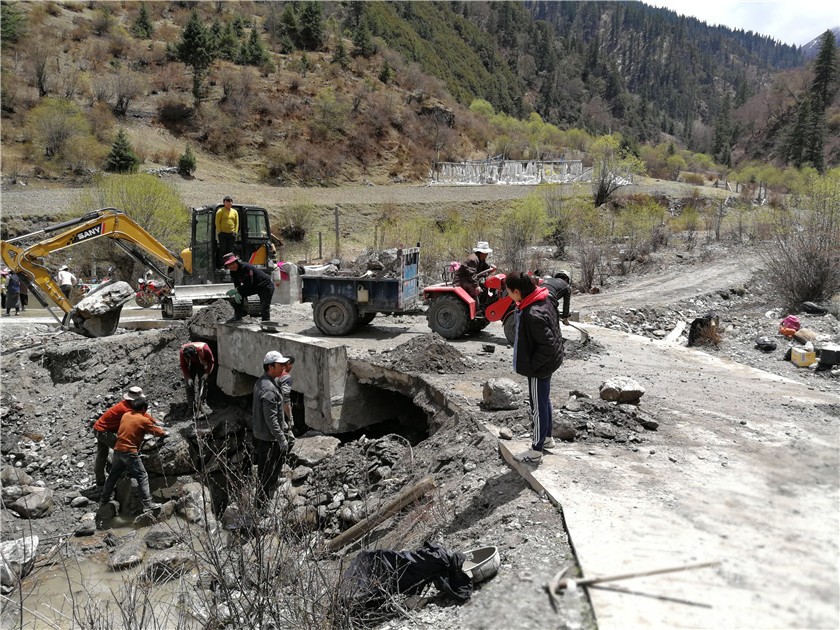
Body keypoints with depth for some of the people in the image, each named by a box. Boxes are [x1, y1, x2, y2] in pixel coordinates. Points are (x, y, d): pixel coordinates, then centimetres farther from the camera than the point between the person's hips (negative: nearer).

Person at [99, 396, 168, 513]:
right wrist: (165, 433, 22)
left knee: (113, 475, 22)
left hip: (118, 450, 7)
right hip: (130, 453, -7)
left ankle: (104, 499, 35)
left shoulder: (125, 415, 8)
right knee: (142, 477, -2)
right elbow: (157, 431, -1)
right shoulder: (144, 420, -10)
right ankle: (147, 504, -6)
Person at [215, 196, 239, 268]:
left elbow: (237, 223, 12)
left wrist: (235, 232, 3)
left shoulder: (235, 212, 11)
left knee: (231, 250, 5)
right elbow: (217, 222, -3)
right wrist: (219, 232, -9)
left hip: (231, 234, 4)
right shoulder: (220, 211, -1)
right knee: (222, 250, -4)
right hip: (222, 234, -4)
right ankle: (221, 264, -1)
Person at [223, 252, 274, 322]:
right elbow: (237, 285, 1)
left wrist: (237, 291, -31)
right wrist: (237, 293, -18)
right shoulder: (233, 272, -3)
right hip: (254, 287, 9)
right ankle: (238, 317, 14)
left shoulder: (246, 267, -31)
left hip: (265, 285, -9)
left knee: (264, 307, -16)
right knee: (237, 296, 5)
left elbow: (249, 284, -32)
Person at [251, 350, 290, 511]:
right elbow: (271, 419, -26)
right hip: (269, 437, -10)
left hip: (259, 432, 10)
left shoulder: (260, 382, 5)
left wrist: (283, 424, 24)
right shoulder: (269, 389, -27)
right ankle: (262, 504, 17)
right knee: (267, 473, 3)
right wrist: (281, 439, -20)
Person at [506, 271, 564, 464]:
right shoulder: (543, 301, -2)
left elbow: (548, 345, -30)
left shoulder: (533, 315, -32)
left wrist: (532, 364, -18)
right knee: (543, 401, 24)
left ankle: (536, 451, 19)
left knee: (538, 406, 4)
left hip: (539, 368, -10)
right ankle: (547, 437, 43)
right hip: (547, 363, 10)